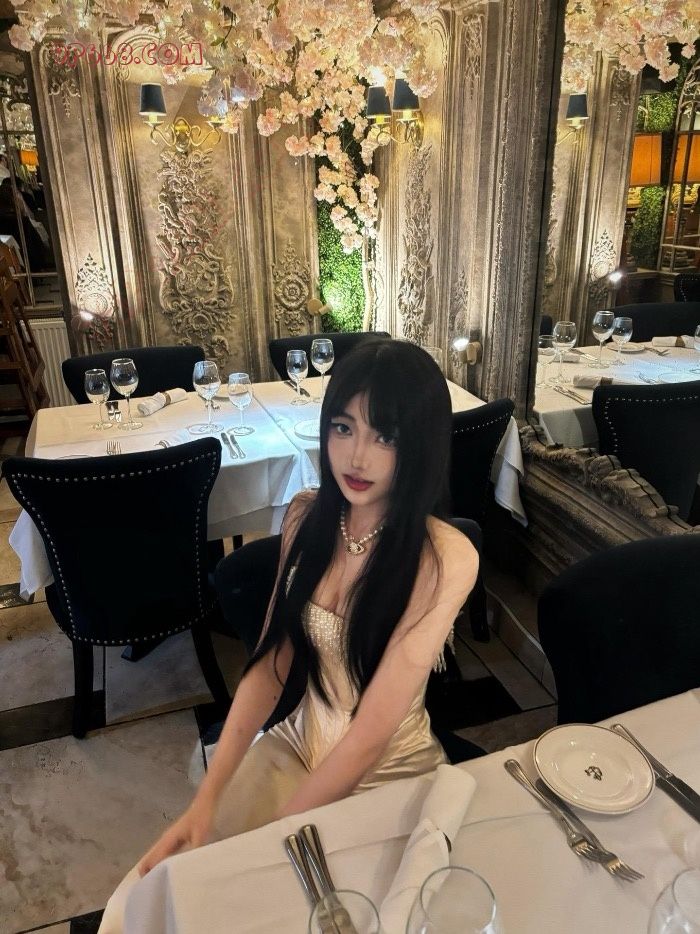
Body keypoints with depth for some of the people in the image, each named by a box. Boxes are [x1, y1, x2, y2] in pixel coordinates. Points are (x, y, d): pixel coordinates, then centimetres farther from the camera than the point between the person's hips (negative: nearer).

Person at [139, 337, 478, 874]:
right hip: (297, 746, 4)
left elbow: (372, 732, -23)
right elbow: (270, 664, -5)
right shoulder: (307, 518, -7)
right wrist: (207, 799, -12)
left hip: (387, 773, -3)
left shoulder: (445, 560, -24)